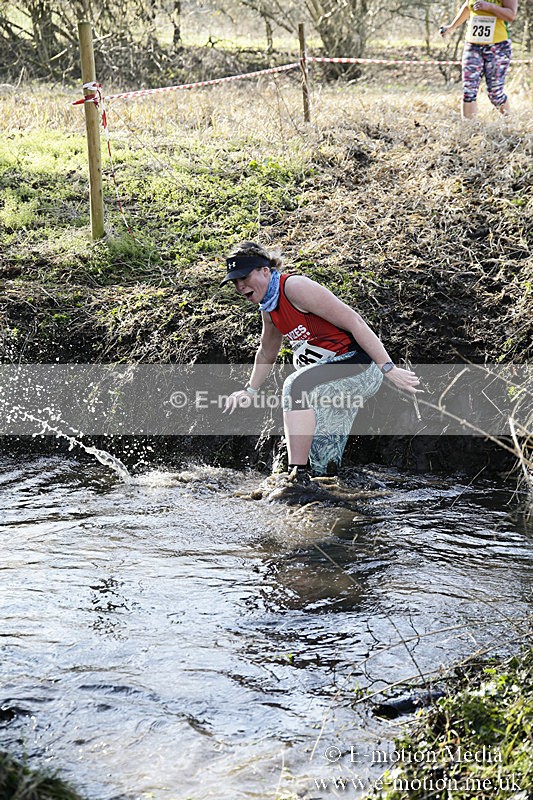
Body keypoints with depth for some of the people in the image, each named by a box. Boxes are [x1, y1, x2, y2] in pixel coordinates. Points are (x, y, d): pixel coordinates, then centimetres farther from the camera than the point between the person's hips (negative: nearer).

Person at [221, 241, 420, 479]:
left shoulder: (295, 287, -16)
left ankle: (298, 475, -36)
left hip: (359, 364, -10)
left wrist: (388, 368, -23)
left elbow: (353, 321, -20)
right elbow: (266, 354, 33)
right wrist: (249, 391, 37)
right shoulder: (269, 310, 11)